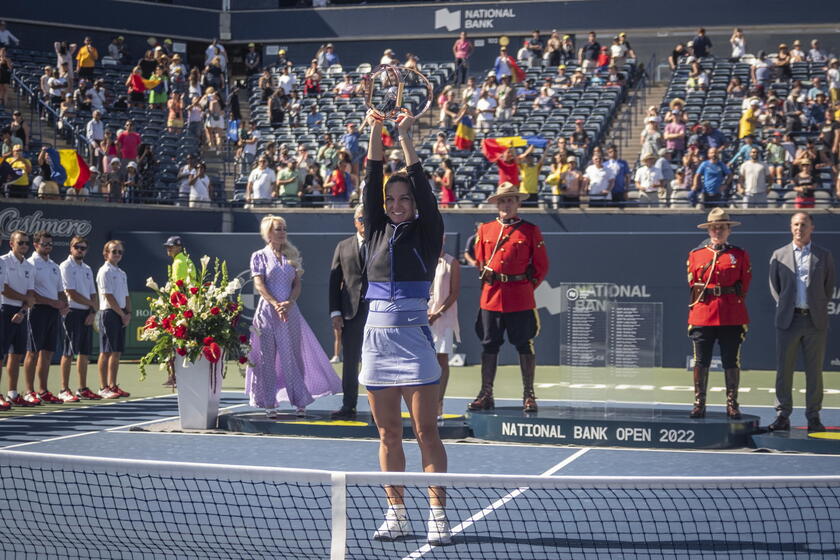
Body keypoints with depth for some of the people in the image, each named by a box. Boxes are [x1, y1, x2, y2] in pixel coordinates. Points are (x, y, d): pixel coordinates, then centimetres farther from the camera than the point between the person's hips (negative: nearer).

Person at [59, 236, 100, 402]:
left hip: (87, 315, 7)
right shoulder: (66, 267, -6)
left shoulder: (87, 269, 17)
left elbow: (93, 294, 15)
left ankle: (83, 389, 14)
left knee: (85, 353, 8)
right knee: (69, 352, -7)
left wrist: (93, 312, -2)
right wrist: (92, 303, -4)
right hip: (72, 312, -7)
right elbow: (72, 294, -13)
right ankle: (64, 390, -4)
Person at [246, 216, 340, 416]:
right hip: (267, 310, -3)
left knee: (293, 357, 4)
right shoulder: (259, 256, 3)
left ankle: (300, 402, 10)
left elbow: (297, 284, 8)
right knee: (267, 358, 0)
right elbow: (259, 284, -5)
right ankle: (269, 404, 7)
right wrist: (276, 305, -17)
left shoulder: (292, 255, 12)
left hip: (290, 311, 3)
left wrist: (289, 302, -10)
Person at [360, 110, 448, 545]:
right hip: (377, 334, 4)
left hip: (413, 334, -4)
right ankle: (396, 513, 14)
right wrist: (376, 134, 2)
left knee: (426, 431, -5)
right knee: (388, 434, 8)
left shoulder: (426, 232, 3)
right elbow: (372, 185, 7)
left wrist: (405, 137, -7)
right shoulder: (377, 231, 13)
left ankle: (438, 516, -5)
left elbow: (423, 190, -6)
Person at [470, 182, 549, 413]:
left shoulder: (531, 231, 3)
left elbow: (541, 266, 6)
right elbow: (479, 261, 19)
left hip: (521, 298, -3)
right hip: (491, 297, 3)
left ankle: (528, 396, 8)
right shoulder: (485, 230, 11)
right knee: (489, 346, 5)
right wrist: (485, 276, 6)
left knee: (524, 346, 1)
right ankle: (486, 395, 12)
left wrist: (528, 286, 0)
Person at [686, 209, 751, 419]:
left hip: (732, 318, 0)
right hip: (702, 316, 1)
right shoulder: (695, 255, 8)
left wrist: (730, 305, 6)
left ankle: (732, 404, 10)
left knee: (731, 362, 2)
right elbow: (693, 285, 10)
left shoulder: (740, 255, 6)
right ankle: (699, 404, 8)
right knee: (701, 362, 1)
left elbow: (745, 286, 9)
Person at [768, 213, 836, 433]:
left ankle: (813, 417, 9)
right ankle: (782, 416, 5)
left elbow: (829, 286, 11)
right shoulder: (779, 255, 8)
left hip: (815, 321, 0)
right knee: (784, 369, 0)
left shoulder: (824, 256, 6)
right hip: (788, 320, 0)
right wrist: (783, 306, 6)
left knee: (814, 371, 2)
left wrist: (820, 308, 6)